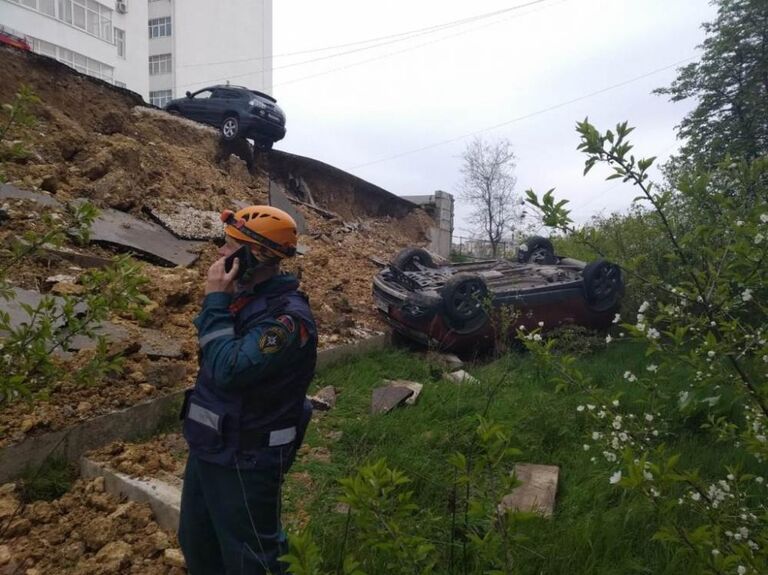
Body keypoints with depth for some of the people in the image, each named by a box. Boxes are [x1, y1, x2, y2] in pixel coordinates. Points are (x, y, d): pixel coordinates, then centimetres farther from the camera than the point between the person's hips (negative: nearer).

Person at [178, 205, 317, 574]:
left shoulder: (288, 316, -26)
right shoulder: (241, 296, 3)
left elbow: (228, 370, -31)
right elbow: (212, 362, 9)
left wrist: (215, 300, -25)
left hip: (245, 460, -9)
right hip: (207, 447, 9)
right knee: (195, 544, 26)